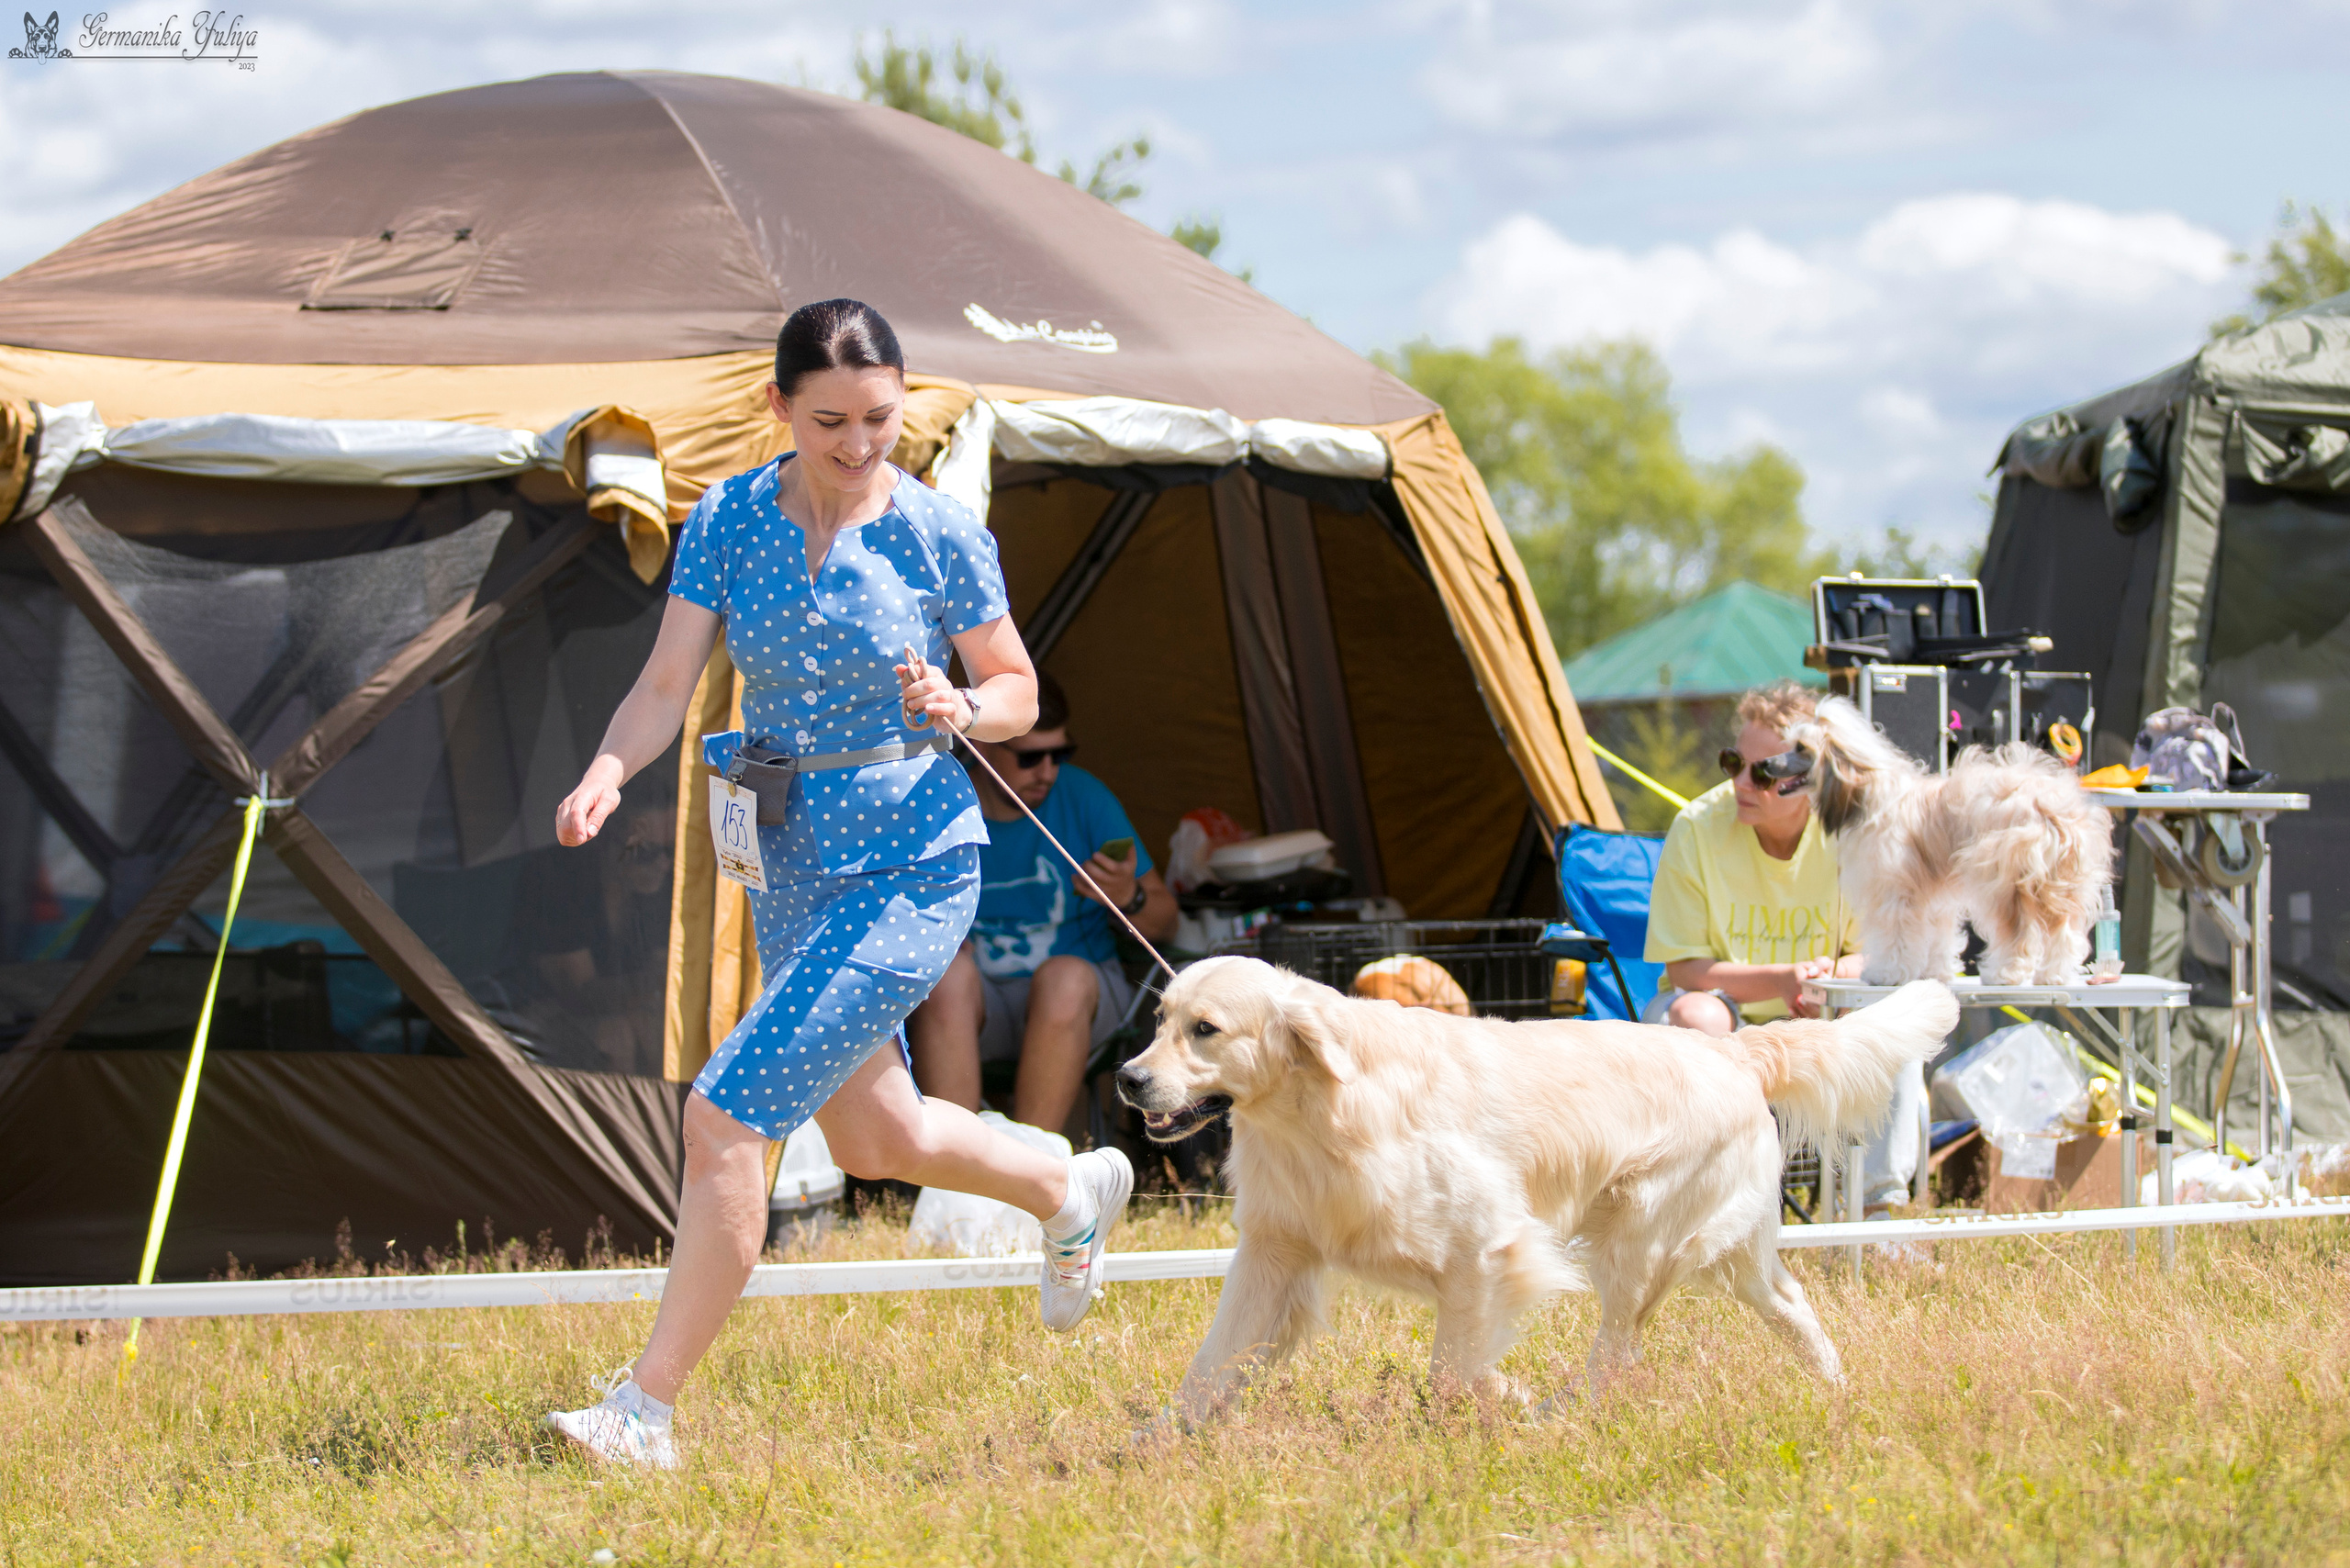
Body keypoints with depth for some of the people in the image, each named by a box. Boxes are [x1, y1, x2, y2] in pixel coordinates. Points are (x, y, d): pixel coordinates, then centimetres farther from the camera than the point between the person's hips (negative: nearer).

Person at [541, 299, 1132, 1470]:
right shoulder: (727, 523, -4)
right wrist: (606, 773, -26)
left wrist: (961, 708, -22)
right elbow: (666, 686, -7)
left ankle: (646, 1407, -11)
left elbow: (1016, 692, 0)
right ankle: (1074, 1192, 52)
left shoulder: (940, 536, -11)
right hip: (791, 869, 6)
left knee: (727, 1114, -16)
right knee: (872, 1136, 22)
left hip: (909, 872, -6)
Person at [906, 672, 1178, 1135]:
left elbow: (1164, 923, 1)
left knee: (1065, 976, -35)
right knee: (949, 972, -34)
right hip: (967, 1008, 0)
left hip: (1079, 996, 0)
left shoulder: (1083, 797, -4)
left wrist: (1129, 900, -21)